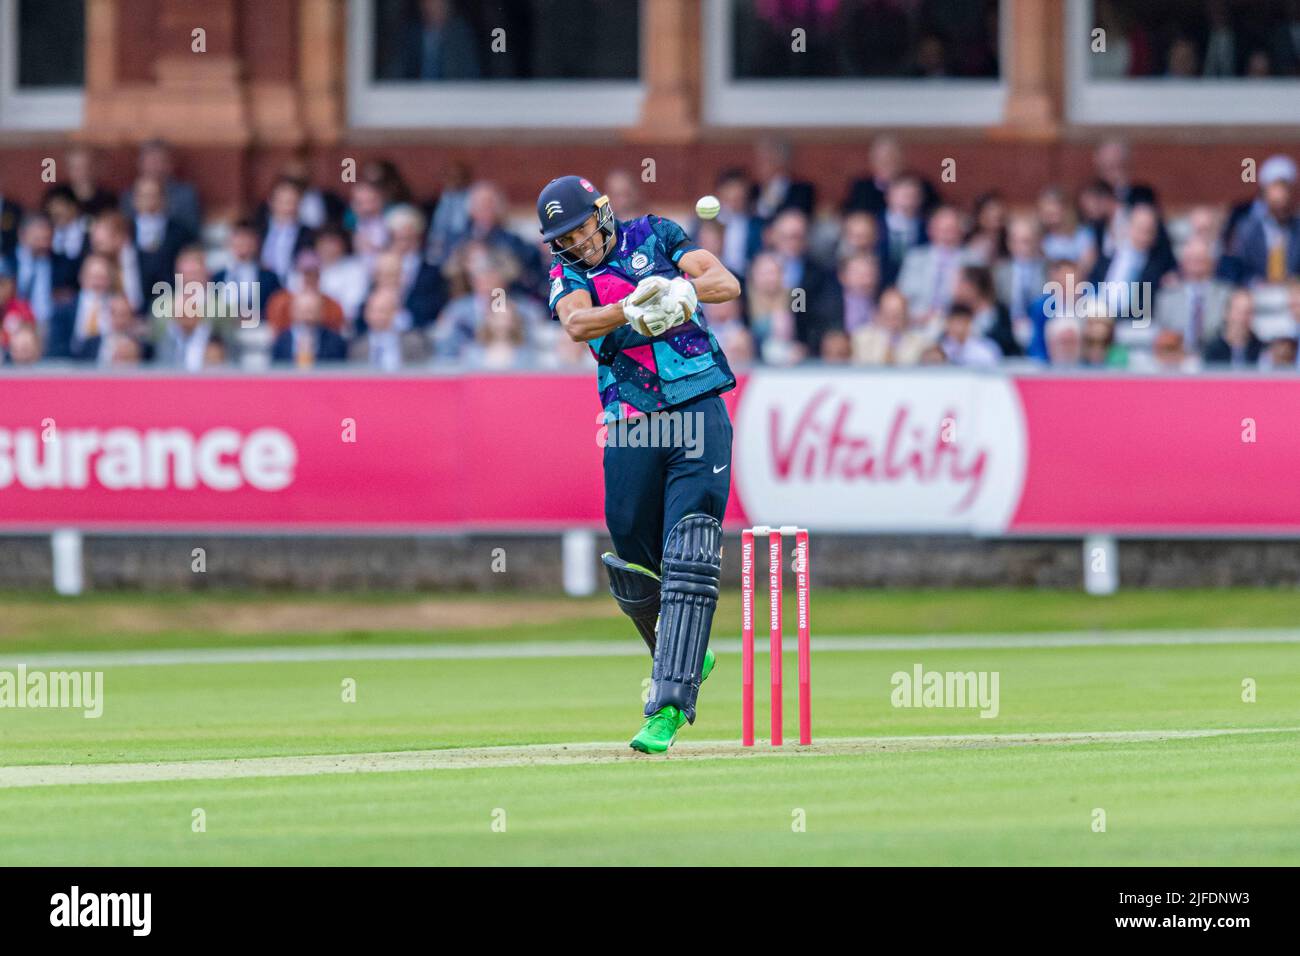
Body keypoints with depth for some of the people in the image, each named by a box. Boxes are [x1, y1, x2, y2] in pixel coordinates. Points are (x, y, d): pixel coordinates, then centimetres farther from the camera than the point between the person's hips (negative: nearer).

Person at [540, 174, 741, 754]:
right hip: (630, 426, 3)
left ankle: (669, 706, -19)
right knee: (633, 564, 6)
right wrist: (630, 312, -33)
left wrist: (680, 288, -26)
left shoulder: (654, 237, 7)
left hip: (697, 416, -3)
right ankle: (683, 657, 36)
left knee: (689, 559, -15)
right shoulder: (567, 275, 9)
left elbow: (727, 283, -5)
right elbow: (576, 323, -14)